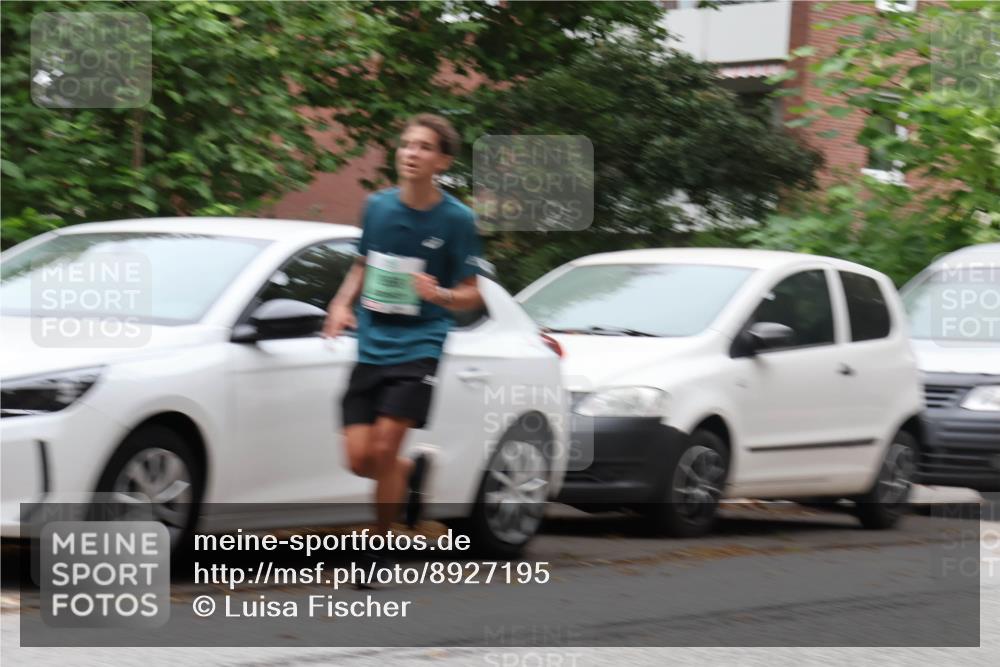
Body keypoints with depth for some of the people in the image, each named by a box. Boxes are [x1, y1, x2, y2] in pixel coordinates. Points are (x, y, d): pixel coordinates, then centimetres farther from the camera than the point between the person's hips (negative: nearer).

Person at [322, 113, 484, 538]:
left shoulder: (457, 219, -7)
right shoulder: (377, 206, 5)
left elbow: (471, 296, -3)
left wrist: (438, 294, -24)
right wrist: (341, 304, 2)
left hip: (419, 348, -4)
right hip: (370, 347, 4)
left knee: (385, 449, -15)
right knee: (359, 459, -2)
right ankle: (414, 470, 30)